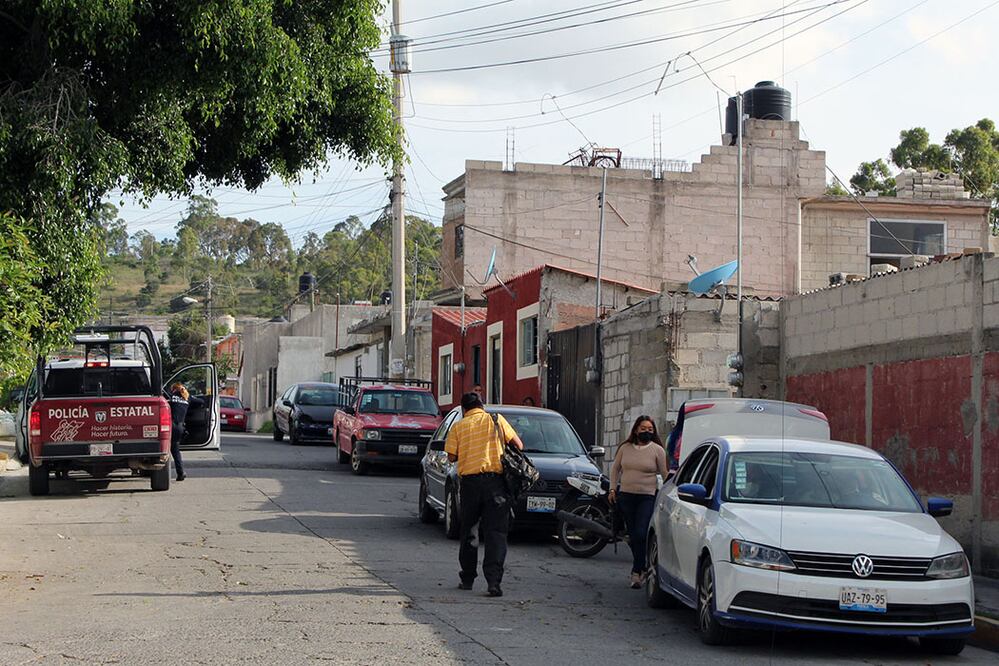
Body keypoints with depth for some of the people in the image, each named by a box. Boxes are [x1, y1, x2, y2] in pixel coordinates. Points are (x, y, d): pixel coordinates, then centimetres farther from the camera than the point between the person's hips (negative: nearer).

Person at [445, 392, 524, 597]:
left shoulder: (459, 426, 6)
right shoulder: (496, 420, 6)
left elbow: (451, 456, 2)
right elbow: (518, 444, 5)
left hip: (469, 481, 1)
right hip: (495, 480, -1)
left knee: (468, 532, 14)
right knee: (496, 532, -2)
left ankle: (467, 578, 19)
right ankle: (494, 580, -13)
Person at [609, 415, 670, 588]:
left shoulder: (657, 450, -1)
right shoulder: (625, 448, 9)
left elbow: (665, 474, 2)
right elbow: (615, 468, 17)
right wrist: (613, 489, 10)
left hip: (647, 497, -4)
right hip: (626, 496, 4)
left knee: (641, 534, -14)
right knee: (632, 535, 9)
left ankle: (637, 572, -10)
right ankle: (643, 565, 25)